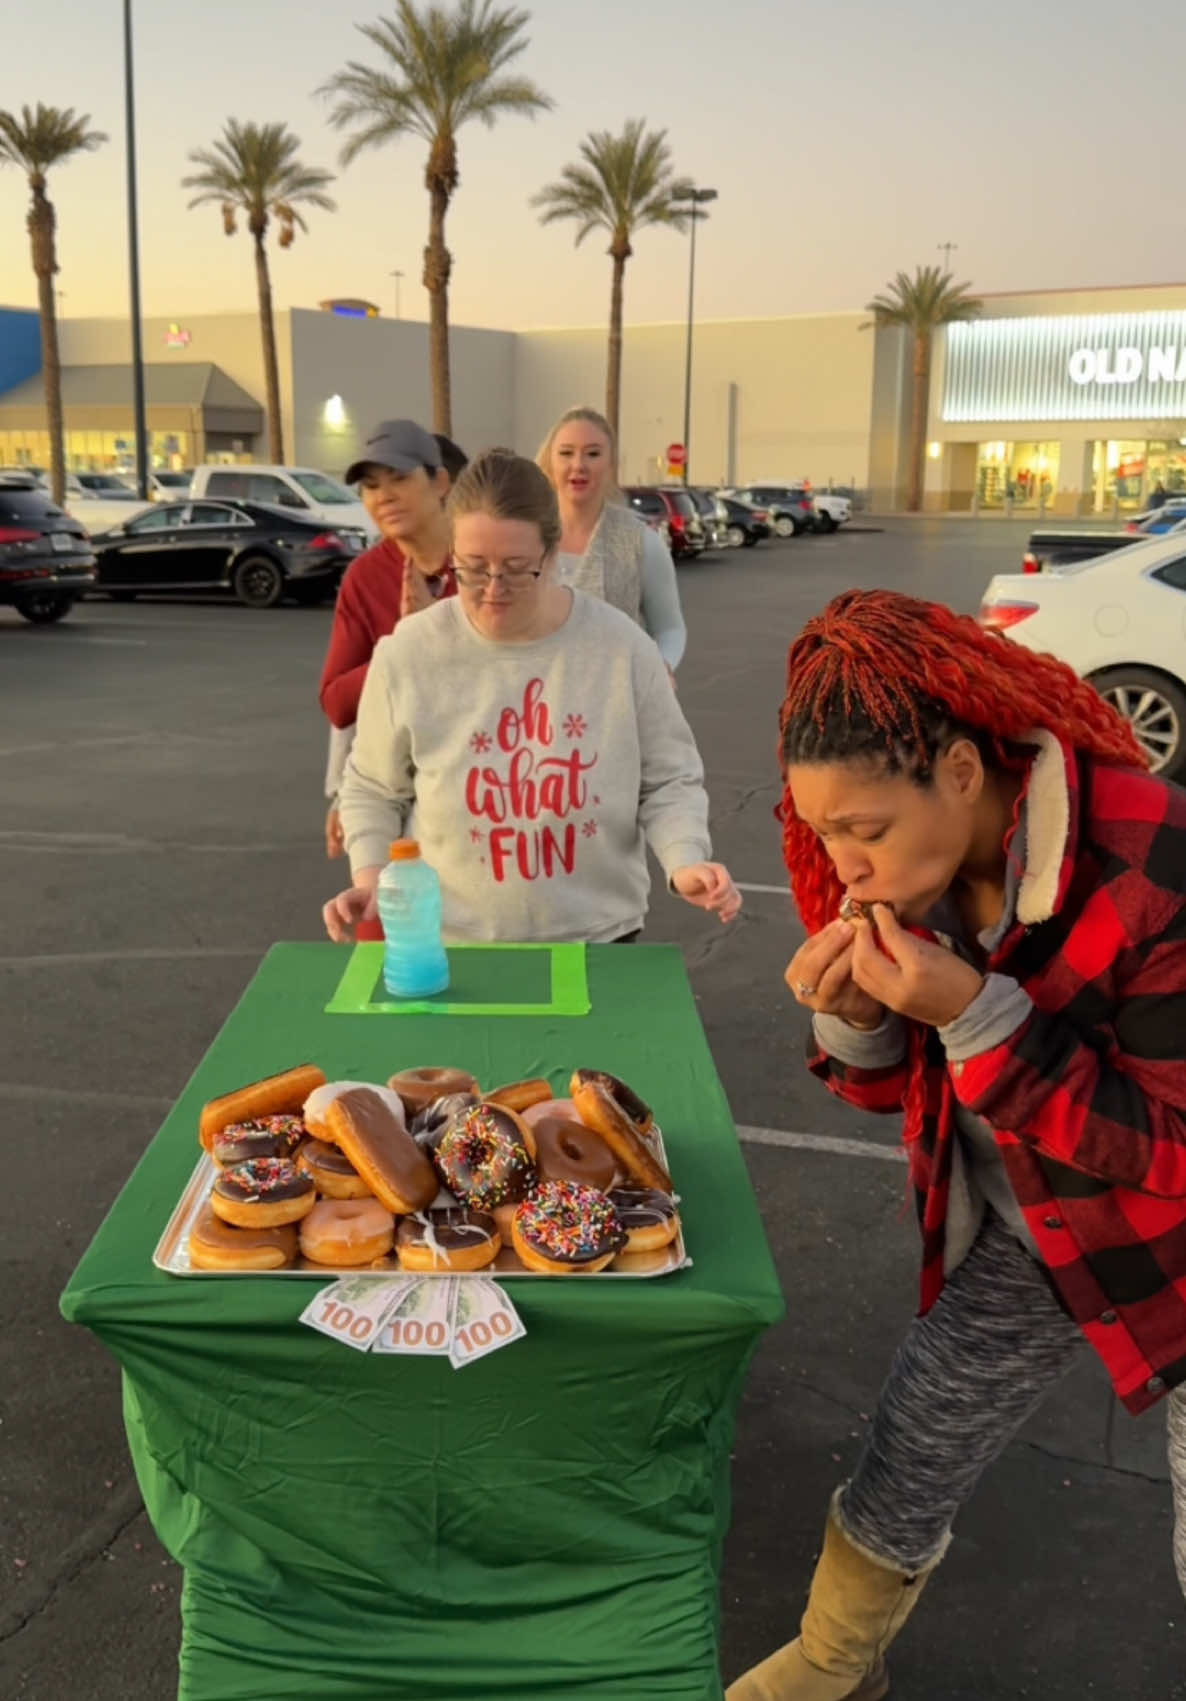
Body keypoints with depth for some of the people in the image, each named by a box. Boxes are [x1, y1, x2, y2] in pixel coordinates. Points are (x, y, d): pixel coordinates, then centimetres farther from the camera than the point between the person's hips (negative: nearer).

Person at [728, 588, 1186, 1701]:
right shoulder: (909, 868, -11)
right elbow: (895, 1087, 1)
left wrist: (975, 1015, -36)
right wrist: (853, 1020, -23)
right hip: (1020, 1239, 5)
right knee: (900, 1474, 14)